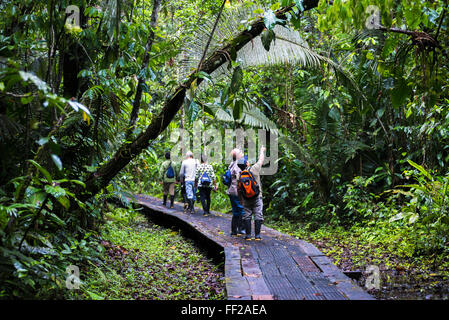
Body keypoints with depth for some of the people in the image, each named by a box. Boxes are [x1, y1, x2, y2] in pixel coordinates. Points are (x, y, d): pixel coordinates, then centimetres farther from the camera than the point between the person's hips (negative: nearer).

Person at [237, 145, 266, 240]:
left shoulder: (239, 176, -1)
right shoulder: (254, 169, -10)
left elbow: (239, 190, 5)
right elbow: (261, 160, 6)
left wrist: (241, 200, 17)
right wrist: (262, 151, 23)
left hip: (246, 200, 3)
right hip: (257, 198, -2)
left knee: (247, 216, 8)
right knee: (258, 216, 1)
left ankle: (248, 235, 4)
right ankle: (257, 235, -2)